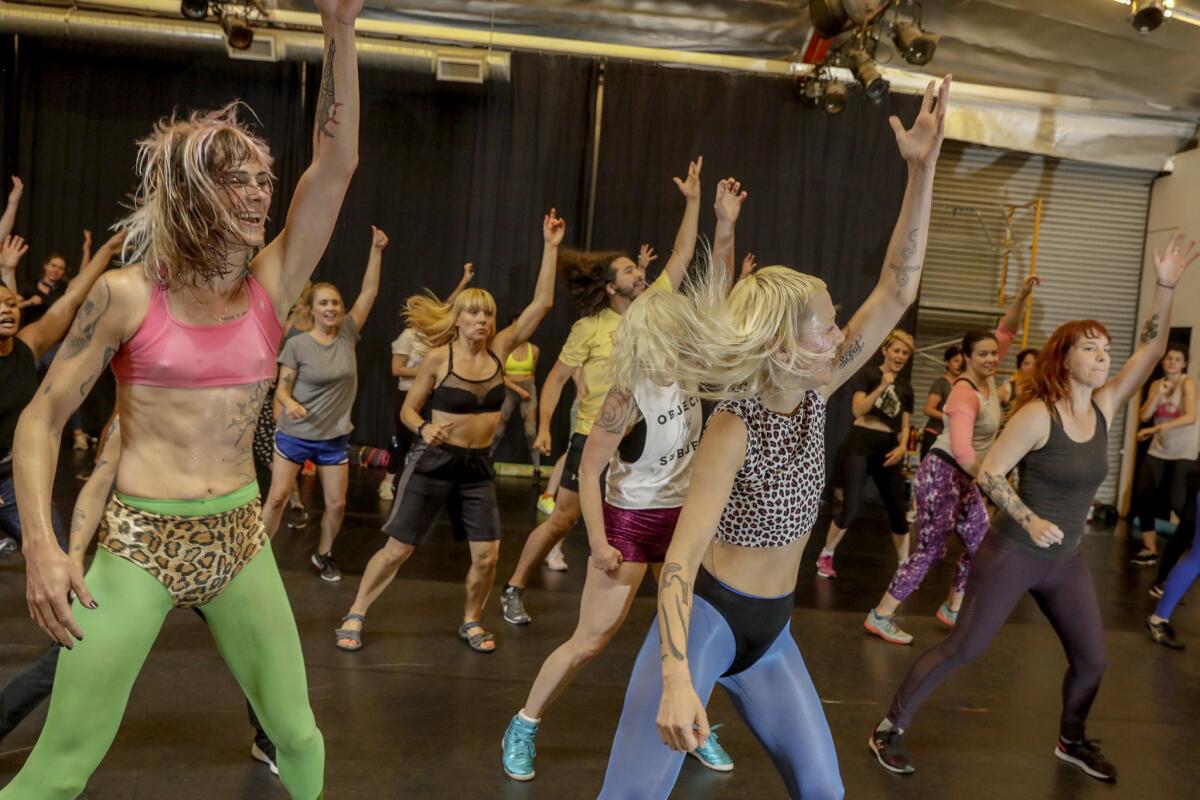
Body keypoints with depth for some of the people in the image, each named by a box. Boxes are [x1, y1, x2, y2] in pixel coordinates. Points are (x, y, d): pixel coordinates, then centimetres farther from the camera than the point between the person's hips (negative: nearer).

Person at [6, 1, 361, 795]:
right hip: (140, 542, -3)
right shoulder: (127, 294, -8)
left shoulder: (269, 287, 0)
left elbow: (336, 165, -5)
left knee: (298, 733, 11)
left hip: (241, 538, 4)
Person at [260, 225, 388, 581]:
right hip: (294, 435, -3)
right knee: (277, 496, -2)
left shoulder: (347, 334, -4)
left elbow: (369, 292, -9)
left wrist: (376, 250, -15)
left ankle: (323, 555, 29)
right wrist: (289, 404, -30)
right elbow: (282, 388, -7)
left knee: (337, 504, 6)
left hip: (335, 438, 3)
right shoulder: (297, 344, -11)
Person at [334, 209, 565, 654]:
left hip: (478, 465, 3)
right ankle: (354, 617, 21)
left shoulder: (499, 350, -2)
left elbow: (541, 304, -7)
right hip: (434, 461, -3)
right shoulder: (438, 358, -10)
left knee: (487, 554, 0)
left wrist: (550, 247, -11)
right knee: (398, 549, 3)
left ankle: (471, 622, 24)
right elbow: (408, 408, 0)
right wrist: (424, 429, -23)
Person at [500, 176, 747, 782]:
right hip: (629, 522, -6)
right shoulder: (629, 398, -20)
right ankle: (522, 728, 16)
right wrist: (598, 542, -20)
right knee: (590, 640, -1)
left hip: (681, 519, 6)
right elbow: (589, 470, -17)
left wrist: (725, 228, -14)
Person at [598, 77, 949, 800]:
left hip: (771, 631, 7)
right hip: (705, 618, -7)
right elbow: (682, 557, -29)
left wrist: (924, 167, -16)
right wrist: (676, 680, -41)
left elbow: (897, 291, -8)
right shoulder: (734, 429, -23)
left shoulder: (813, 393, -5)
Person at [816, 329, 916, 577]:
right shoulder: (868, 374, -1)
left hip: (888, 447, 5)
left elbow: (904, 425, 13)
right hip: (861, 443, -5)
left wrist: (902, 447, -5)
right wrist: (882, 387, -21)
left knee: (898, 509, 4)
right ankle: (825, 556, 10)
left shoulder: (906, 387, 13)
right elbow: (857, 409, -13)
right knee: (851, 507, -10)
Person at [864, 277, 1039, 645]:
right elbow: (961, 450, -31)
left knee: (980, 545, 13)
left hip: (965, 478, 9)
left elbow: (1006, 331, 10)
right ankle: (879, 616, 0)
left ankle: (952, 609, 28)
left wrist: (1022, 296, -4)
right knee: (930, 550, -7)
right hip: (942, 474, -9)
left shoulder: (987, 378, 4)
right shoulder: (966, 393, -22)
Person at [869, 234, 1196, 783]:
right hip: (1013, 554, -6)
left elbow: (1152, 350, -5)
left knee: (1092, 660, 14)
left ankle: (1071, 741, 41)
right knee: (961, 650, -2)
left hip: (1067, 562, 7)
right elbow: (987, 474, -18)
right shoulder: (1037, 414, -18)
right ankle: (890, 729, 10)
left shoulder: (1104, 407, 0)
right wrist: (1030, 520, -25)